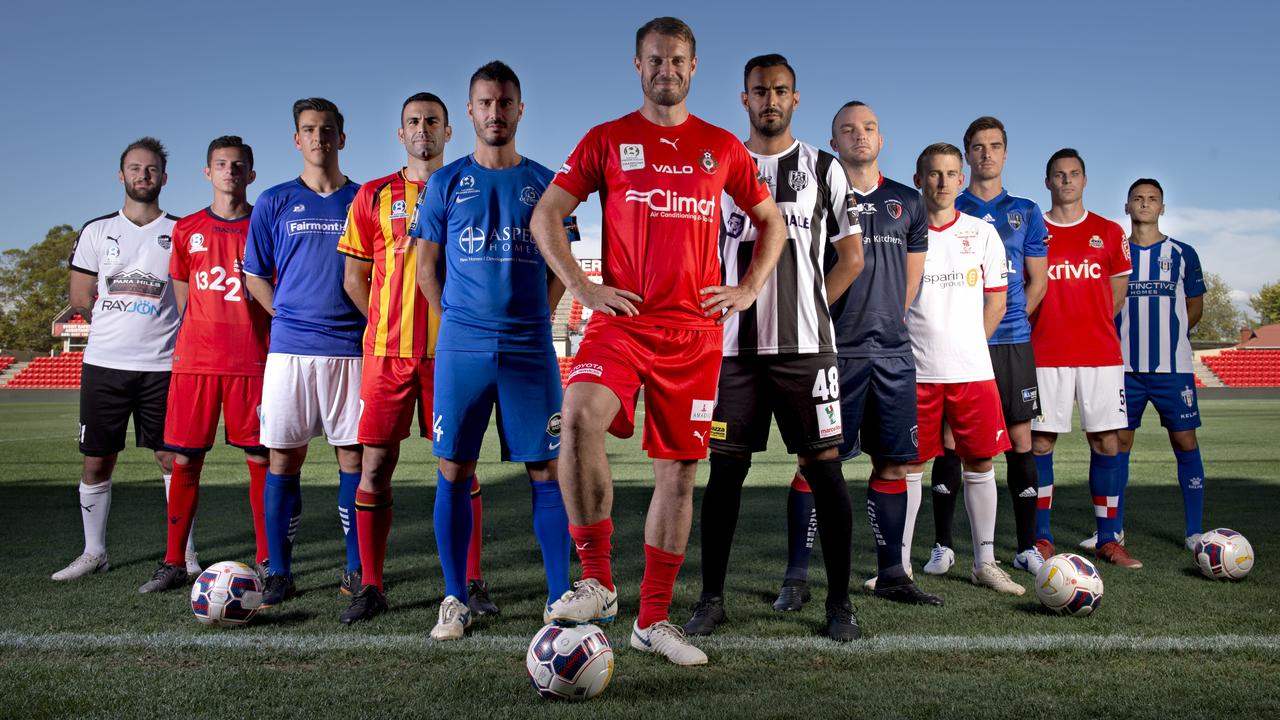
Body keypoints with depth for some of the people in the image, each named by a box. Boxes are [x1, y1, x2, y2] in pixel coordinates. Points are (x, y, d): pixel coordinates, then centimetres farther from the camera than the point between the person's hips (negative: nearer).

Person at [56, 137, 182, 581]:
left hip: (162, 365, -2)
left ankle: (185, 553, 9)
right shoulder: (97, 231, 9)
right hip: (104, 362, 2)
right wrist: (119, 325, 3)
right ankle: (94, 553, 20)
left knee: (172, 459, 0)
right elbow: (80, 299, 9)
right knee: (97, 461, 7)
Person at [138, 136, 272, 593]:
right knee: (185, 460, 3)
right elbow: (182, 294, 19)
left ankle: (267, 561, 10)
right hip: (194, 361, 2)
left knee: (260, 458, 0)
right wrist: (202, 338, 10)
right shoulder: (187, 230, 12)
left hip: (251, 362, -2)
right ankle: (174, 563, 13)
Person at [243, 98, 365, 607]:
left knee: (353, 455, 1)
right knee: (283, 458, 2)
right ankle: (278, 573, 11)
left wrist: (365, 320, 1)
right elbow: (255, 275, 14)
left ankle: (357, 568, 12)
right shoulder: (274, 202, 10)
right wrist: (290, 315, 4)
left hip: (350, 348, 0)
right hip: (289, 349, 1)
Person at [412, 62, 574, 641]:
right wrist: (459, 320, 5)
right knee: (453, 472, 2)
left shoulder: (545, 182, 10)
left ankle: (560, 599, 7)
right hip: (461, 348, 0)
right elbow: (426, 267, 13)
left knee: (547, 471, -1)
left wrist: (534, 317, 3)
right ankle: (455, 600, 14)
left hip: (531, 348, 0)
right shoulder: (446, 183, 9)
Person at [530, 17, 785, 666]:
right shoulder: (607, 140, 7)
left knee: (679, 472, 4)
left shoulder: (721, 146, 13)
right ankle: (596, 580, -15)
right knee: (580, 416, -30)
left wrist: (750, 288, 7)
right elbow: (546, 215, 7)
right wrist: (581, 287, -4)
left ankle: (653, 619, 17)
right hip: (621, 321, -2)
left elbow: (770, 221, 21)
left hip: (694, 332, 2)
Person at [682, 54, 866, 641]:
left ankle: (840, 602, 8)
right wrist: (732, 310, 4)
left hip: (805, 347, -1)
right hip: (734, 345, 1)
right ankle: (712, 598, 13)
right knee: (726, 466, 3)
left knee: (823, 465, -2)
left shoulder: (823, 169, 8)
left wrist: (807, 309, 2)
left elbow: (850, 256, 9)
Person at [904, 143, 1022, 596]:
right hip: (916, 370, -2)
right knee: (910, 465, 2)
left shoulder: (983, 233, 8)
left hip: (973, 369, 2)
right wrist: (915, 345, -1)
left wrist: (966, 345, 5)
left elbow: (996, 302, 12)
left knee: (980, 464, 5)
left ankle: (984, 562, 17)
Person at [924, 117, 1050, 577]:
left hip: (1012, 340, 2)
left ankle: (1027, 547, 11)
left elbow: (1037, 281, 13)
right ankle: (942, 546, 7)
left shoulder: (1026, 212, 13)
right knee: (950, 439, -1)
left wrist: (1012, 318, 0)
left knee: (1020, 439, 2)